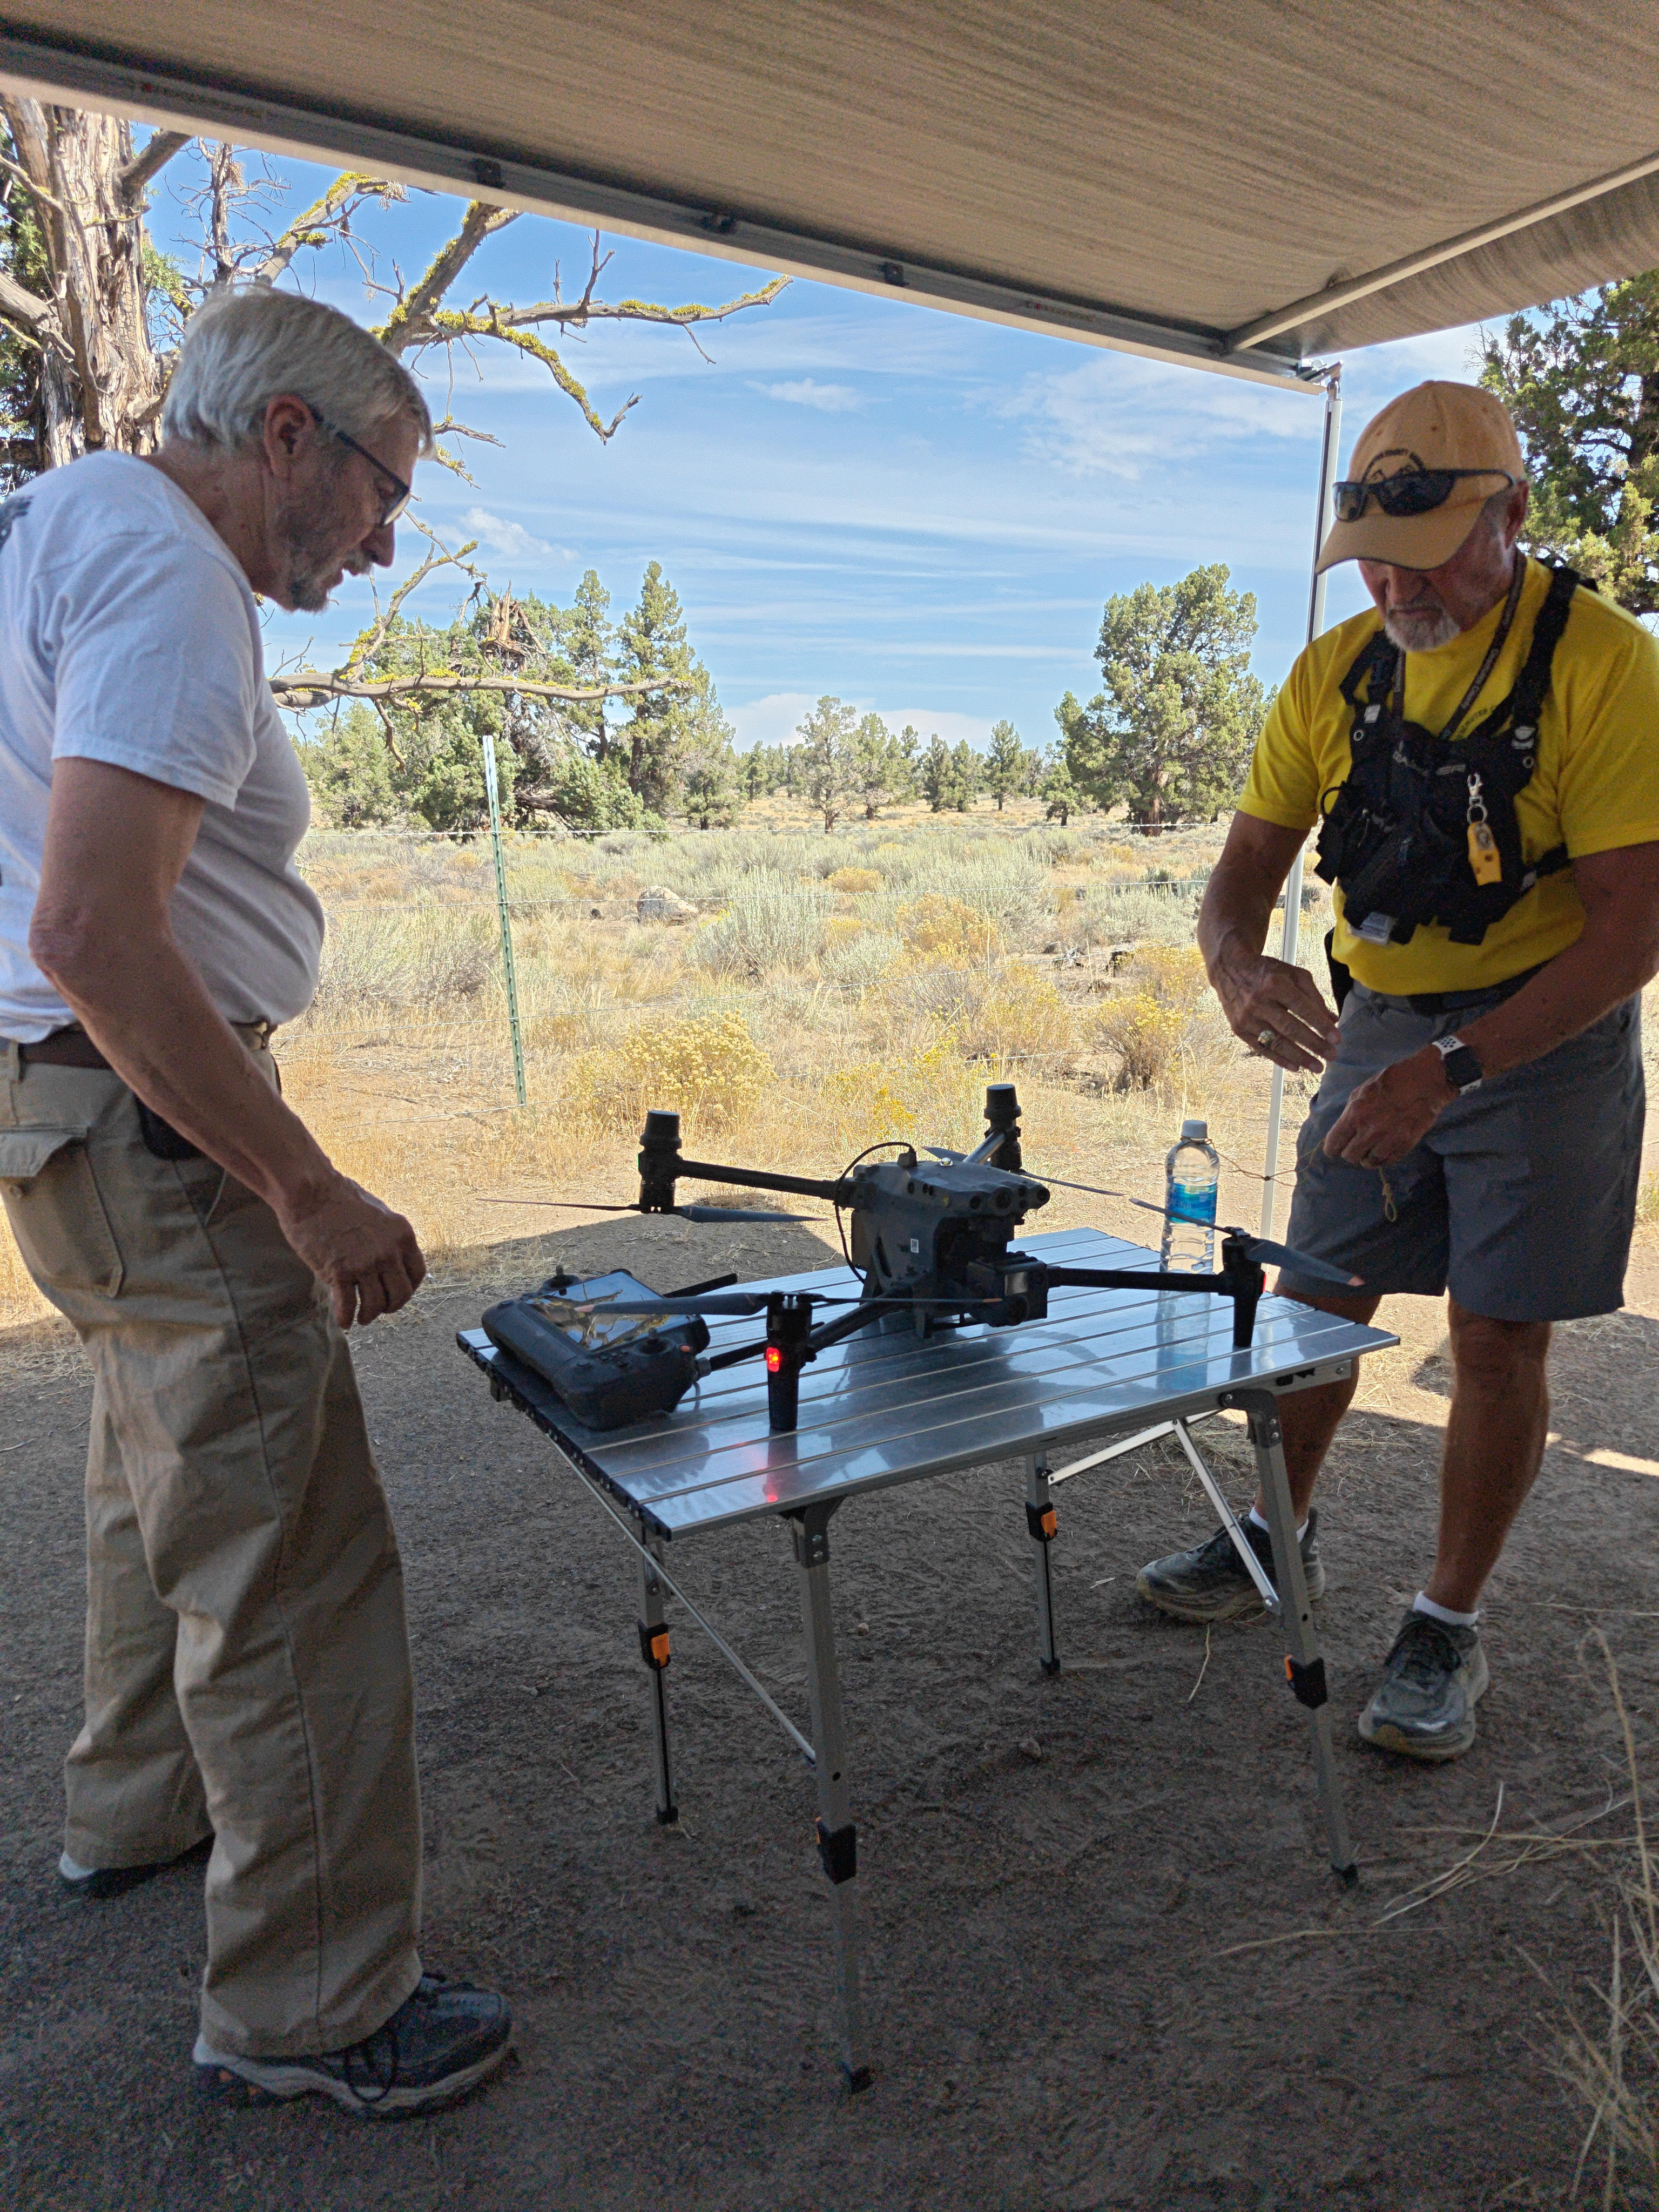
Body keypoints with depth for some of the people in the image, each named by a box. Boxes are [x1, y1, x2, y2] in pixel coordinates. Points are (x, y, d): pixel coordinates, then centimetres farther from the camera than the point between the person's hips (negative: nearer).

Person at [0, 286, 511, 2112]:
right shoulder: (168, 574, -17)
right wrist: (313, 1191, -25)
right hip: (147, 1116, -11)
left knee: (166, 1479, 25)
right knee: (292, 1560, -3)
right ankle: (307, 2008, 13)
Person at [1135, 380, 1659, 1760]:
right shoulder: (1336, 674, 0)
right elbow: (1244, 876, 0)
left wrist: (1451, 1066, -30)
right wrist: (1238, 968, -24)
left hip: (1547, 1038, -4)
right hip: (1379, 1026, 5)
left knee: (1500, 1340, 0)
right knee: (1316, 1298, 10)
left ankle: (1449, 1630, 18)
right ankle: (1280, 1540, 32)